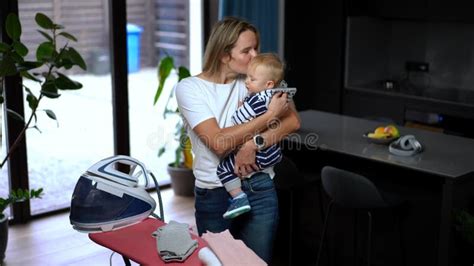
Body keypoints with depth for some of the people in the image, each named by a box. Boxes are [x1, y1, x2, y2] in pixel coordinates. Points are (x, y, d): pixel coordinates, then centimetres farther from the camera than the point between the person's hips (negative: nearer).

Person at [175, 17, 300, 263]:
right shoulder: (189, 88, -8)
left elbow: (293, 121, -7)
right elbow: (219, 142, -20)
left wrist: (253, 144, -21)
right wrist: (270, 115, -18)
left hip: (259, 189, 2)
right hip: (214, 194, -2)